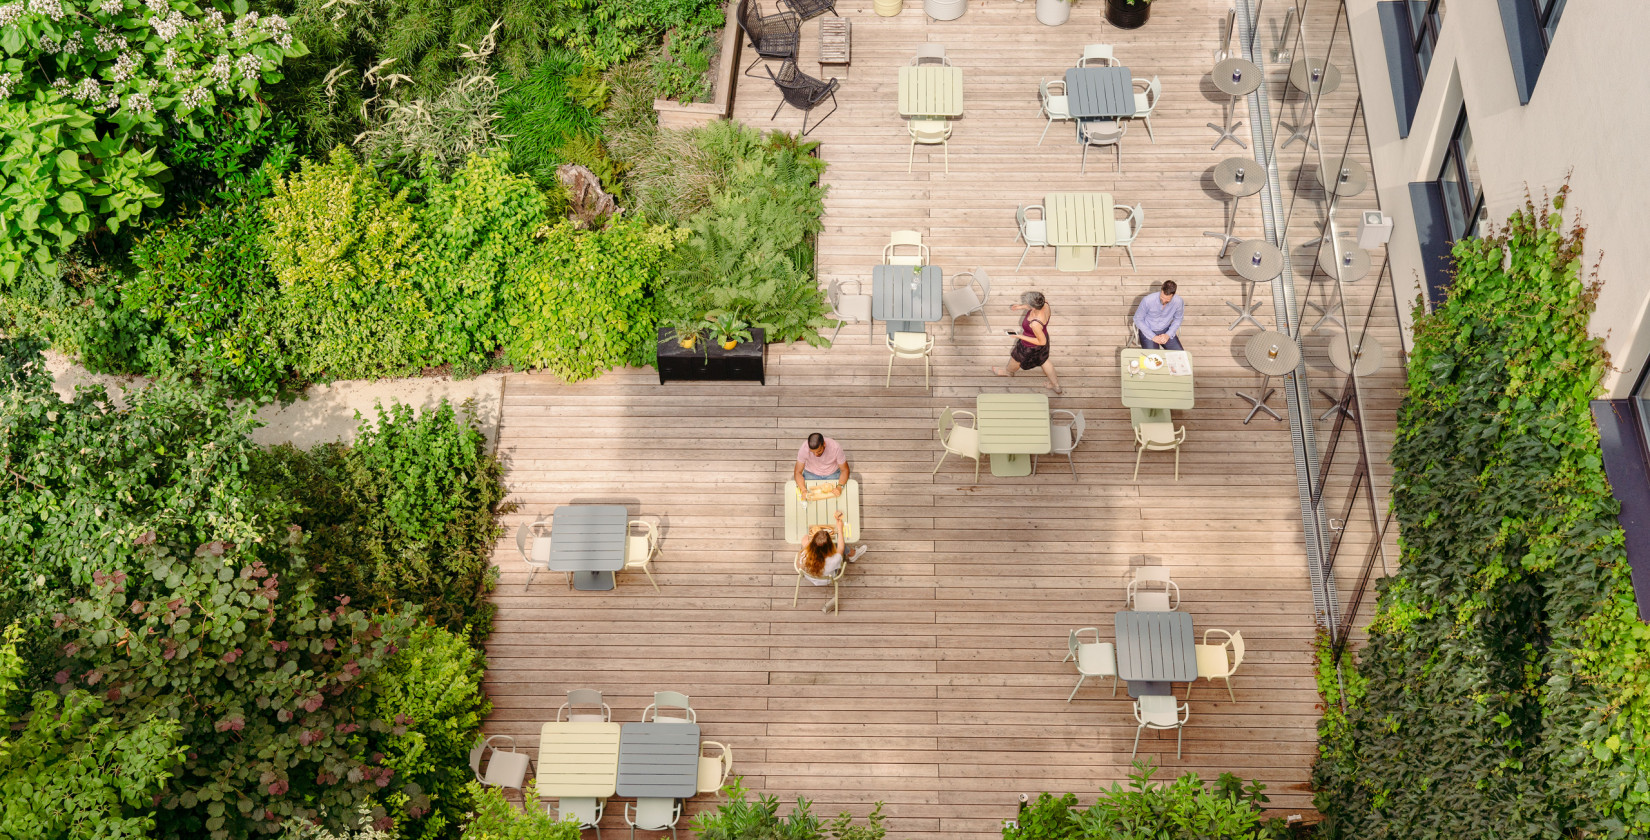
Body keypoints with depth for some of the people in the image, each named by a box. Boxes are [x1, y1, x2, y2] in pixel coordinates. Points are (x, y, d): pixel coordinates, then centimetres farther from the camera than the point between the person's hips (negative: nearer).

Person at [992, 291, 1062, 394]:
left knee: (1016, 359, 28)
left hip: (1031, 347, -7)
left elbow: (1042, 342, -30)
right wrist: (1022, 307, -3)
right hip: (1043, 335, 7)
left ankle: (1009, 371, 63)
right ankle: (1056, 385, 53)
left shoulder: (1035, 324, -46)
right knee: (1043, 359, 34)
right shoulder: (1045, 303, -28)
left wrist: (1020, 336, -25)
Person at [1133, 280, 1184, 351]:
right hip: (1148, 331, -3)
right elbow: (1138, 319, -12)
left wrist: (1168, 335, -12)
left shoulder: (1178, 302, -17)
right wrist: (1153, 337, -17)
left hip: (1166, 330, 3)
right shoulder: (1147, 300, -25)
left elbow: (1178, 319, 3)